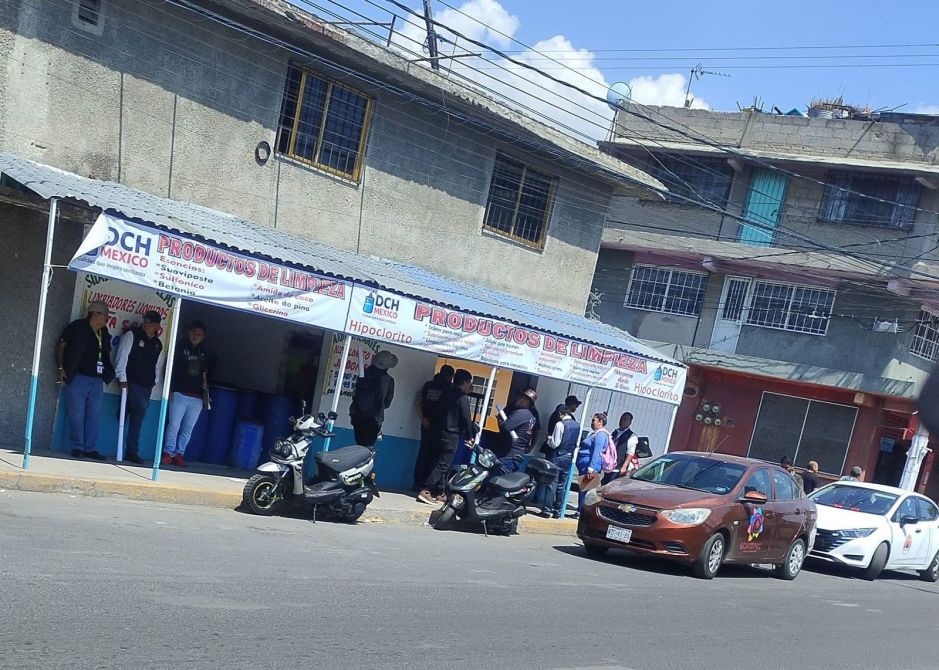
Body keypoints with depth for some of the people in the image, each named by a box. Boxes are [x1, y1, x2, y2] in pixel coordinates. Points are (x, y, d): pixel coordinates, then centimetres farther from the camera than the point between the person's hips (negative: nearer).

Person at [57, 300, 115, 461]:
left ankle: (91, 448, 7)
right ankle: (77, 447, 1)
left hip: (97, 380, 6)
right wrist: (62, 368, -10)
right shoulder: (77, 327, -3)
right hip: (78, 378, -6)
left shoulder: (104, 333, 14)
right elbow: (61, 346, -3)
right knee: (76, 414, -5)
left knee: (94, 416, 3)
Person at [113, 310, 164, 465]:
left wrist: (154, 382, 9)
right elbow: (122, 357, -8)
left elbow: (158, 365, 23)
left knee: (136, 417, 3)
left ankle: (131, 452, 5)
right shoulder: (131, 335, -3)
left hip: (147, 386, 5)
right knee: (141, 408, -24)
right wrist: (122, 379, -13)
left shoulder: (157, 344, 15)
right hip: (131, 382, -5)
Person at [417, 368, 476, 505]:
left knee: (442, 464, 12)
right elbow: (466, 418, -11)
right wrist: (469, 436, 2)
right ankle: (425, 491, -16)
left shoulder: (449, 394, 12)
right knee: (442, 465, -9)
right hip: (452, 436, -8)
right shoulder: (463, 398, -12)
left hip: (442, 432, 8)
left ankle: (440, 493, 16)